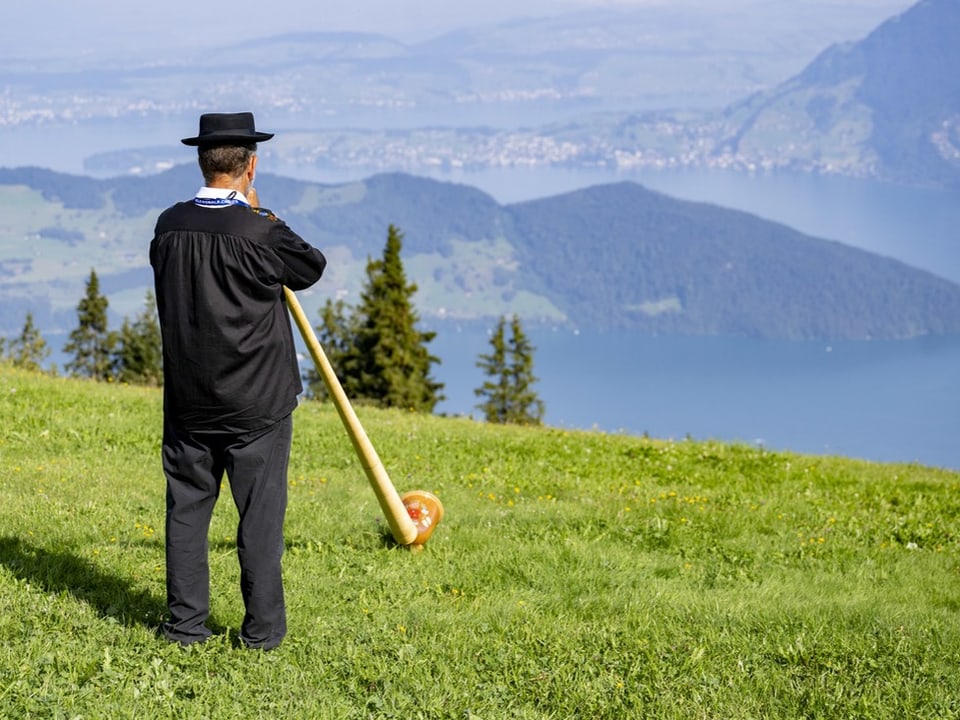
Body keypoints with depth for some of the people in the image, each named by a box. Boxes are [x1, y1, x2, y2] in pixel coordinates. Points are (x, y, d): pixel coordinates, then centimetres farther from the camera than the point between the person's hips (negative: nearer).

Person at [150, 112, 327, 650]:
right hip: (257, 403, -4)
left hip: (189, 401, 4)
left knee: (187, 509, 12)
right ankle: (263, 629, 10)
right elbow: (312, 267, -1)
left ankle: (185, 624, 17)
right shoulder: (261, 234, -17)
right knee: (261, 515, 5)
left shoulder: (170, 226, -3)